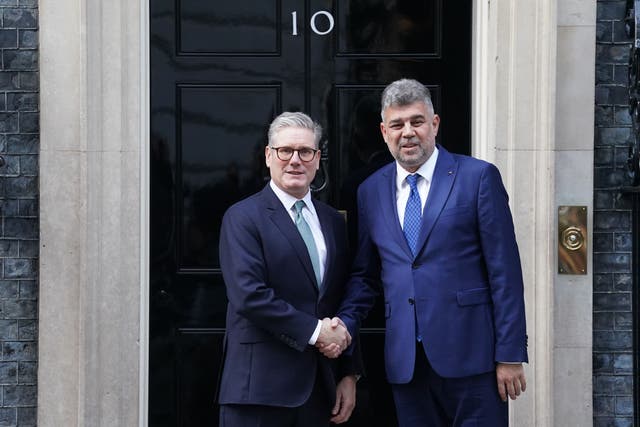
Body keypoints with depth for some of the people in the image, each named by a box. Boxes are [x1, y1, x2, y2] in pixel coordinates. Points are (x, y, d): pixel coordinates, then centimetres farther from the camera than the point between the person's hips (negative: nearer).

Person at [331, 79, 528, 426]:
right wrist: (345, 325, -1)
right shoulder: (371, 191, 12)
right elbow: (364, 275, 17)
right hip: (405, 361, 4)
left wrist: (510, 355, -8)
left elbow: (504, 270, -5)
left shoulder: (478, 177, -2)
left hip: (469, 354, -4)